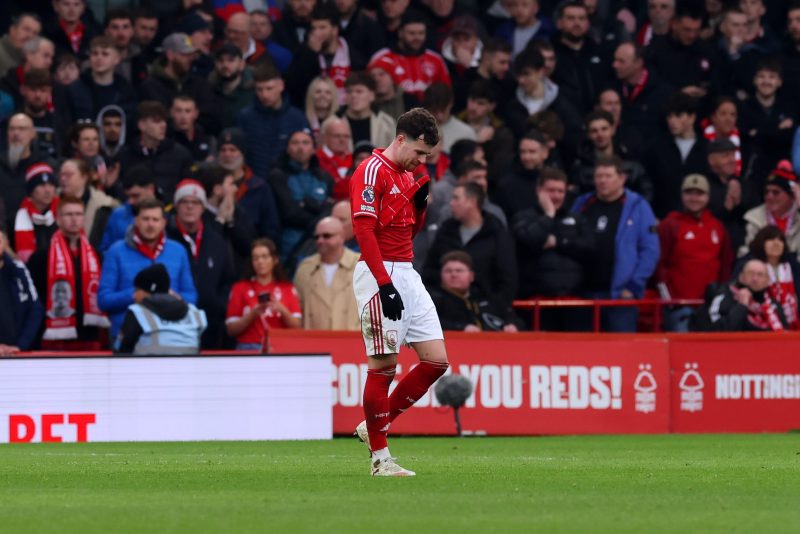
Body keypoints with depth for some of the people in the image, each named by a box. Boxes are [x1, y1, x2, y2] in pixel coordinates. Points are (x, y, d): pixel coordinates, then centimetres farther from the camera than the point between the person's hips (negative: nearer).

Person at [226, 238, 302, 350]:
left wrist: (282, 310, -13)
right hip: (249, 348, -1)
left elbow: (296, 327, 4)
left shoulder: (287, 288, 9)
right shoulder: (240, 288, 6)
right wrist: (253, 314, -12)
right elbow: (231, 329, 2)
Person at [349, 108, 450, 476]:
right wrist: (385, 285, -23)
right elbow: (364, 231, -18)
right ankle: (379, 457, 1)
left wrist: (420, 201, 3)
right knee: (384, 364, -6)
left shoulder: (408, 175, 16)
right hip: (380, 273, -9)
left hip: (406, 273, 9)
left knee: (436, 360, 3)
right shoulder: (372, 171, -11)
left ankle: (376, 425, 15)